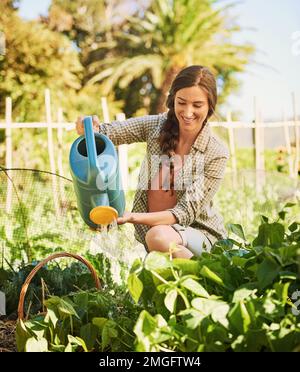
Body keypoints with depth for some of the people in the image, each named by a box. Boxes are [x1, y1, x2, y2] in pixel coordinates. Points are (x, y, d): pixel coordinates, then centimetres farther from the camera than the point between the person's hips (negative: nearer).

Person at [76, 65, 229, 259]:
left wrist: (132, 217, -31)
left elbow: (186, 212, -18)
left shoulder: (217, 153, -14)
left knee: (158, 236, -34)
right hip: (149, 228, 5)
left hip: (200, 233, -5)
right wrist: (91, 129, -32)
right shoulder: (158, 126, -3)